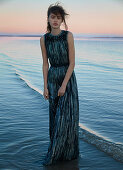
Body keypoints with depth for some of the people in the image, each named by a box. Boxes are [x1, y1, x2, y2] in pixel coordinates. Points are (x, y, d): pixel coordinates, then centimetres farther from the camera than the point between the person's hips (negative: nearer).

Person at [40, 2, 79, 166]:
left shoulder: (68, 35, -11)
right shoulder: (44, 39, -1)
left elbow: (72, 63, -12)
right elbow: (45, 64, 3)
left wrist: (64, 85, -16)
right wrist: (45, 87, -1)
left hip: (68, 78, -3)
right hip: (52, 78, 3)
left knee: (65, 115, -3)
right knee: (55, 116, 9)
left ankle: (55, 154, 10)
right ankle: (59, 151, 25)